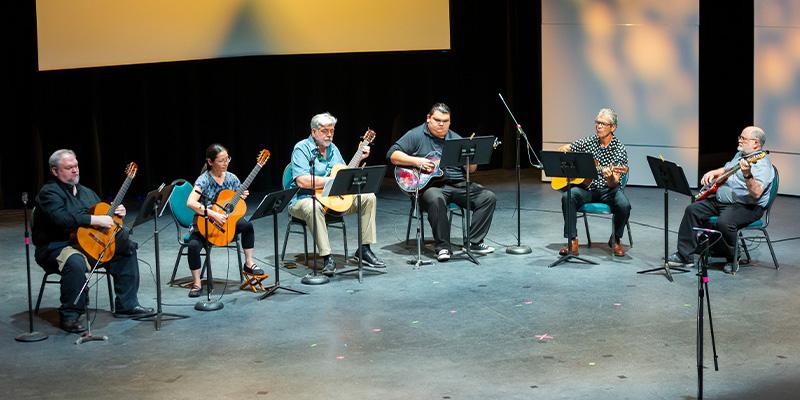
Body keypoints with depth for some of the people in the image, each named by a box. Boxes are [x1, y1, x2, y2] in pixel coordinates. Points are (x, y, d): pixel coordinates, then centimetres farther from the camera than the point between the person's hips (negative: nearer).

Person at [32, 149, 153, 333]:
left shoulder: (86, 192, 18)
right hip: (56, 247, -8)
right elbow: (61, 218, -28)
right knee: (75, 262, -39)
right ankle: (69, 317, -25)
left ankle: (127, 305, 6)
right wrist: (96, 220, -30)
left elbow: (104, 211, 26)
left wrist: (116, 213, 1)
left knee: (127, 249, 0)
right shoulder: (49, 193, -9)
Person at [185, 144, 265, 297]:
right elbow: (190, 202, -31)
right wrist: (213, 215, -35)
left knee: (247, 225, -19)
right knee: (194, 245, -32)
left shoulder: (231, 178, 0)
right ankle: (197, 283, -13)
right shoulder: (204, 180, -16)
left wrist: (241, 198, -13)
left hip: (226, 222, 5)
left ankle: (248, 264, -1)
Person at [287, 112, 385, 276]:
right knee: (313, 207, -42)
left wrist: (360, 158, 6)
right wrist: (333, 180, -24)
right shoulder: (302, 149, -11)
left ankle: (364, 250, -3)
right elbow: (302, 181, -25)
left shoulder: (332, 148, 14)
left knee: (368, 197, -5)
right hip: (304, 199, -7)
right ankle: (327, 258, -35)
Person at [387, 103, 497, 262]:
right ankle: (442, 247, -28)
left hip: (458, 184, 5)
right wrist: (416, 161, -17)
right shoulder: (416, 135, 3)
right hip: (430, 184, -5)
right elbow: (392, 155, -5)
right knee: (436, 199, -39)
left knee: (488, 197, -14)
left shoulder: (456, 139, 17)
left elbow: (471, 169, 16)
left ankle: (474, 242, -8)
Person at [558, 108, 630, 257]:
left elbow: (614, 184, -14)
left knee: (624, 205, -31)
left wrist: (610, 177, -38)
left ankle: (615, 240, -1)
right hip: (586, 188, 2)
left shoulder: (619, 149, -8)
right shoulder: (588, 141, 4)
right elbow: (563, 149, 14)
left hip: (607, 190, -2)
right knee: (567, 197, -28)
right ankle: (572, 242, -21)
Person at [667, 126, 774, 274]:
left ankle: (732, 260, -9)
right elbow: (726, 169, 34)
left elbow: (756, 194, -30)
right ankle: (684, 255, 1)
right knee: (692, 210, -2)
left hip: (747, 206, -10)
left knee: (724, 223, -35)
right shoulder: (740, 155, 15)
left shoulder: (762, 164, -17)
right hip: (721, 200, 10)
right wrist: (713, 173, 14)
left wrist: (747, 175, -45)